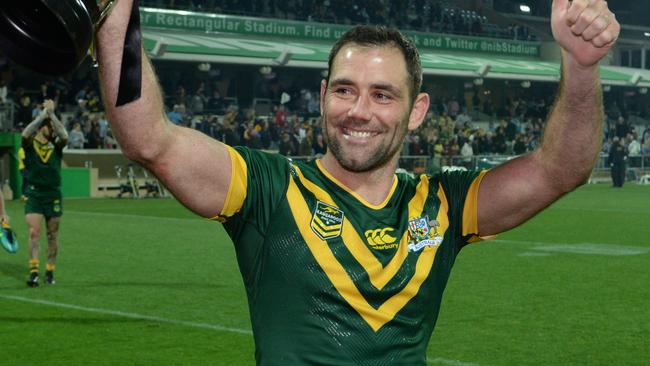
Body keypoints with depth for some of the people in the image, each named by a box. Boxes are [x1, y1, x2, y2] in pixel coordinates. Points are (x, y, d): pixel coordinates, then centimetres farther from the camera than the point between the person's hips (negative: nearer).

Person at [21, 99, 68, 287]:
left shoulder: (56, 146, 6)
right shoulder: (30, 144, 1)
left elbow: (64, 136, -16)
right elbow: (26, 133, -21)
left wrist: (51, 113, -13)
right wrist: (44, 112, -17)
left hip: (53, 195, 2)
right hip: (33, 194, -2)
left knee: (52, 236, 7)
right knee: (34, 232, -12)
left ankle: (50, 272, 17)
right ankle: (33, 271, -14)